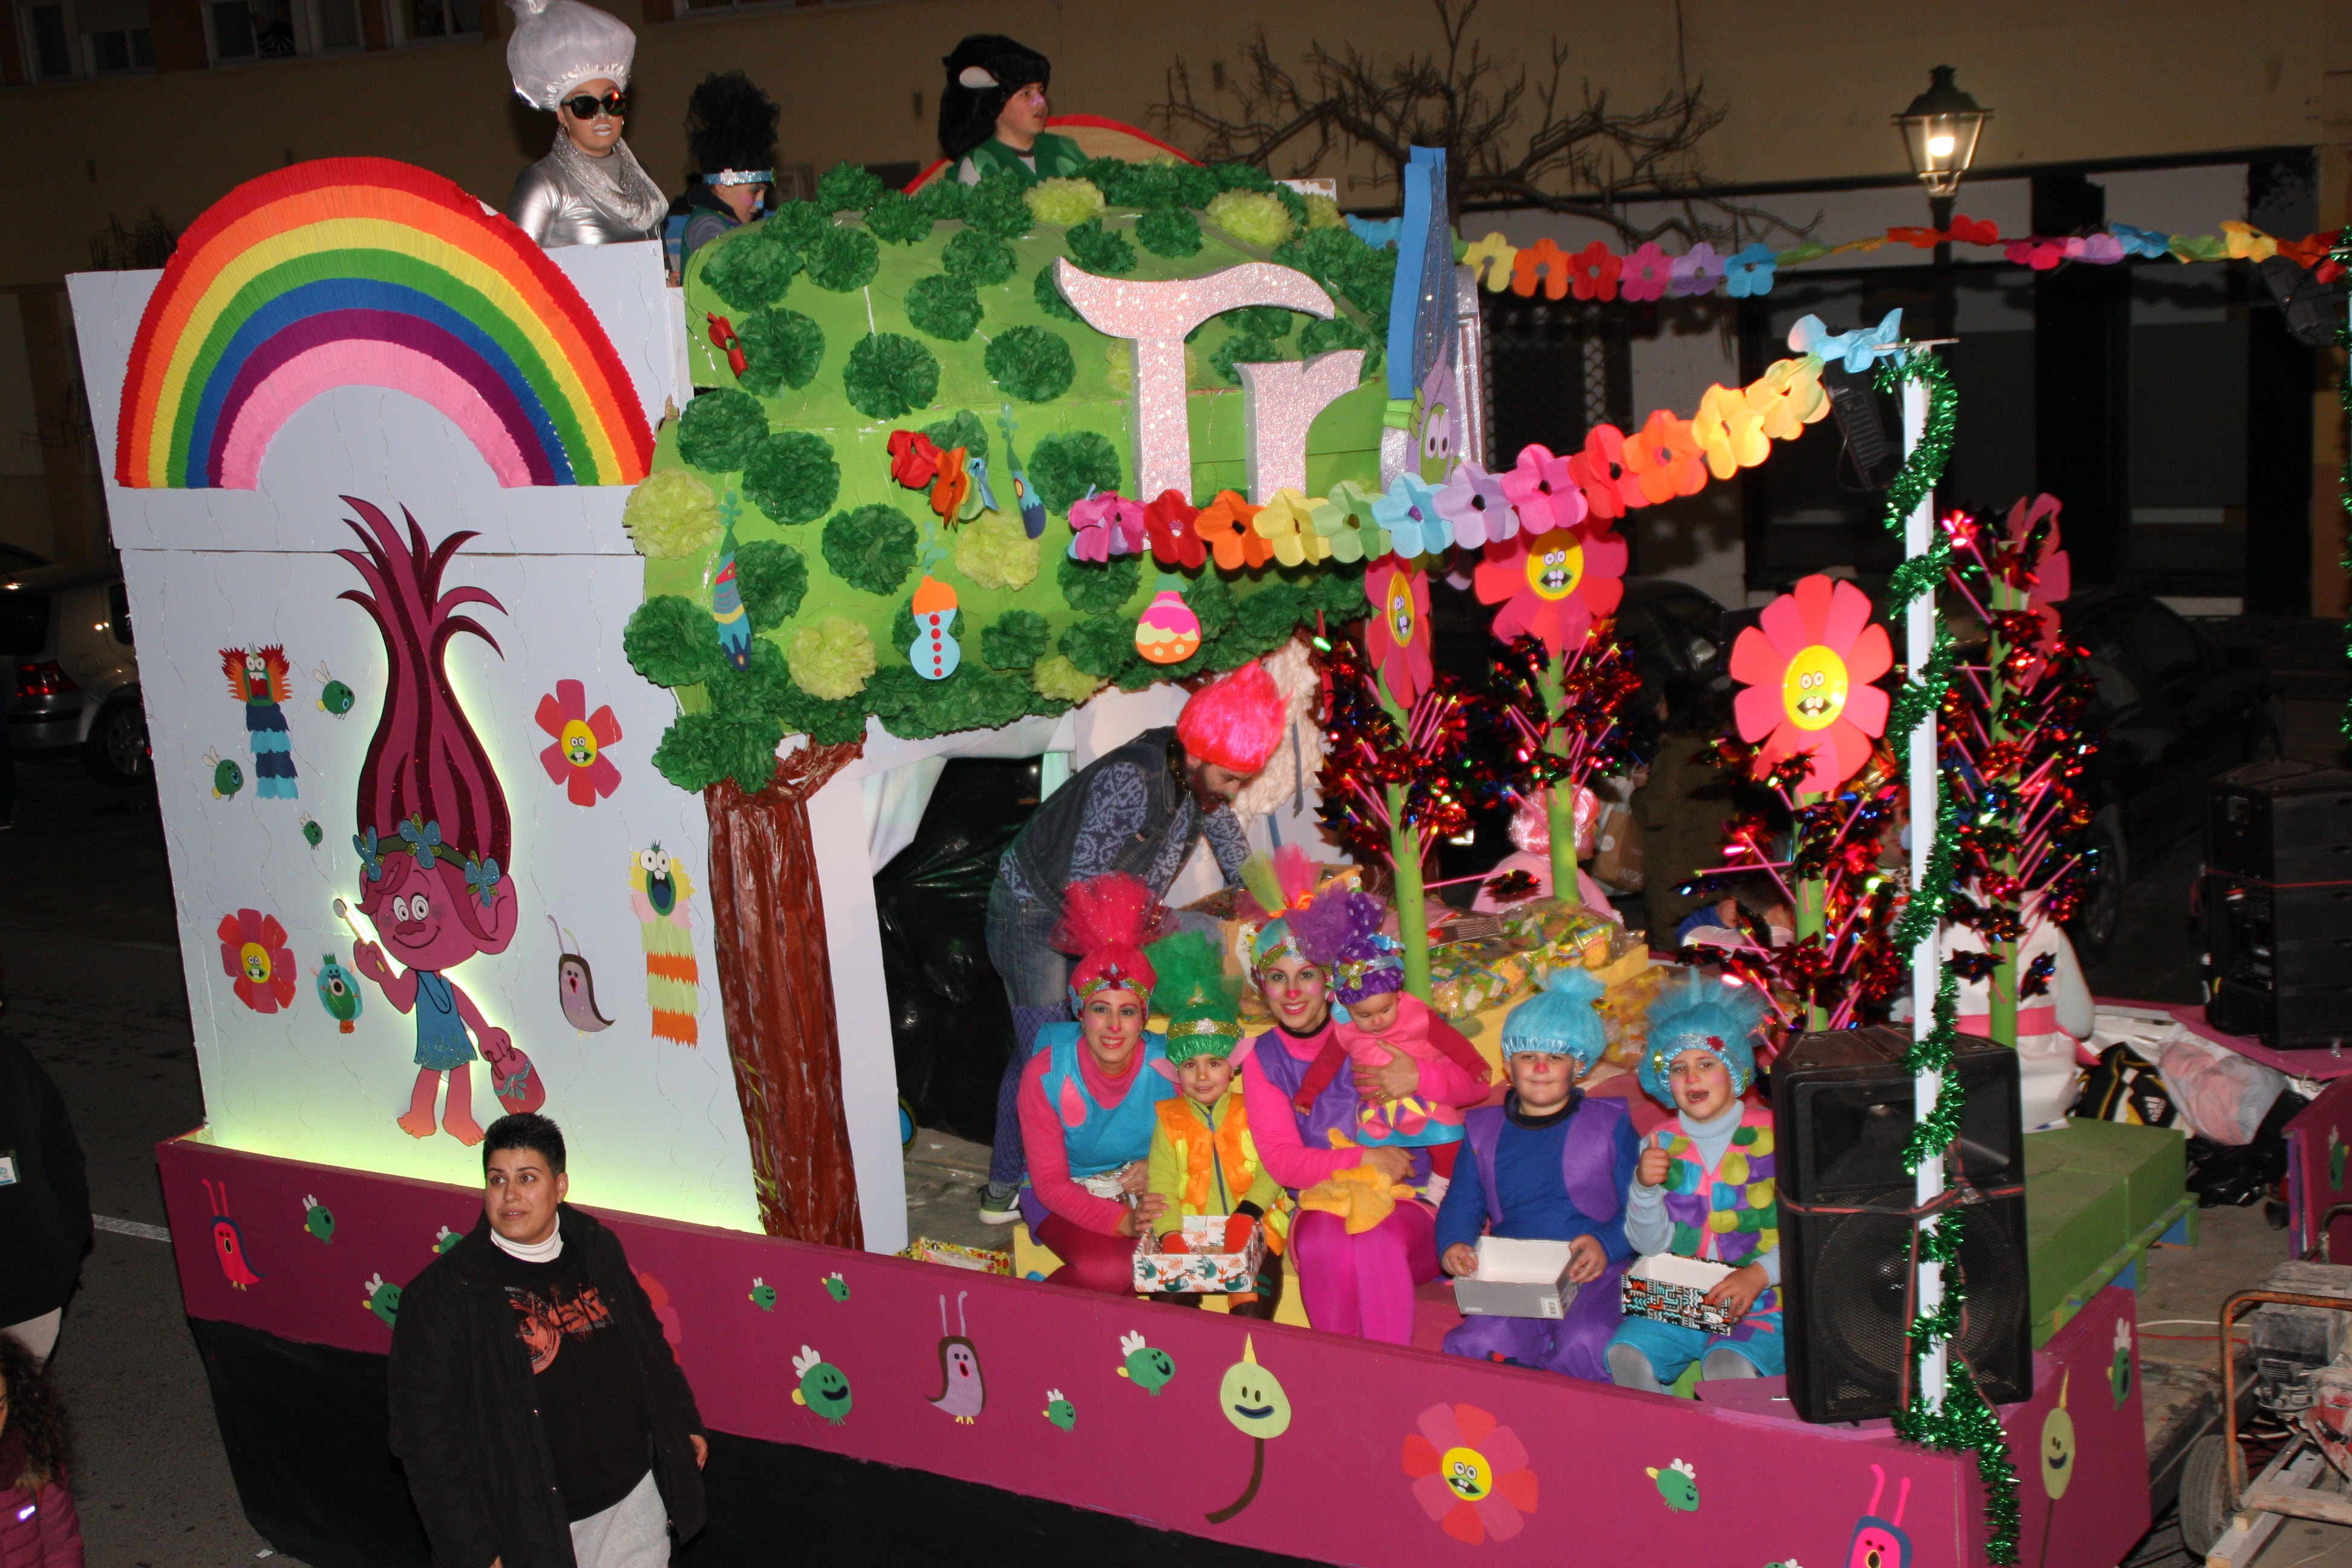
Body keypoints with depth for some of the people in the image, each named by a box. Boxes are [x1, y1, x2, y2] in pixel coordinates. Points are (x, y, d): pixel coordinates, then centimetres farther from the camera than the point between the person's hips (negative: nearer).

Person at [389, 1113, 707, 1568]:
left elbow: (649, 1342, 17)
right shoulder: (442, 1295, -14)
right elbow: (427, 1432, -14)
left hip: (633, 1500, 4)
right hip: (533, 1529, -4)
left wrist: (684, 1423, 19)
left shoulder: (599, 1249, 1)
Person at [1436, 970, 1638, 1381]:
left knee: (1586, 1342, -35)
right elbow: (1461, 1205, 18)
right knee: (1479, 1342, -31)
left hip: (1593, 1274, -2)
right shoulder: (1484, 1130, 21)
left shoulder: (1609, 1123, 12)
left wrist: (1605, 1243, -16)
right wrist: (1454, 1245, -6)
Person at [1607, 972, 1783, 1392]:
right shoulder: (1661, 1143, 8)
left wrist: (1760, 1273, -21)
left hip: (1762, 1305, -3)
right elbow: (1650, 1244, 5)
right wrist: (1644, 1186, -13)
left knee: (1730, 1363, -32)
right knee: (1626, 1352, -24)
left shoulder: (1773, 1134, -2)